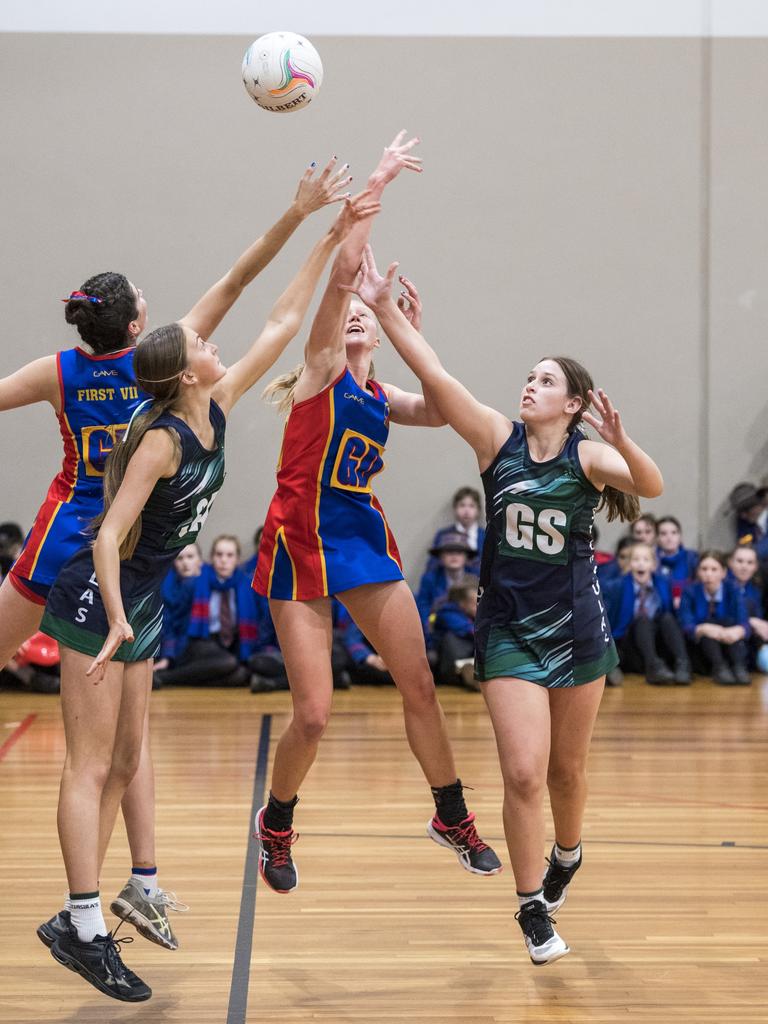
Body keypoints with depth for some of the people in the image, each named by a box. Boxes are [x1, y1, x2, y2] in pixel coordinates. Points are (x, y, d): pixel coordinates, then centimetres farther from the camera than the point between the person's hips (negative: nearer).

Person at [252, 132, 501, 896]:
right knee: (313, 715, -6)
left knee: (418, 684, 5)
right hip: (303, 543, -6)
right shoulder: (321, 367, -3)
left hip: (366, 539, 6)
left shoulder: (376, 394, 14)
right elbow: (342, 269, -14)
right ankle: (276, 824, 20)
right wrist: (376, 183, -13)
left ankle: (452, 817, 22)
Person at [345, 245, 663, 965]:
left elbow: (650, 487, -27)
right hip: (508, 627, 0)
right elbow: (434, 376, -16)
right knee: (523, 772, -9)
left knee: (566, 769, 14)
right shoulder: (498, 438, -6)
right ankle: (533, 908, 6)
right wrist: (384, 311, -25)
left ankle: (566, 855, 45)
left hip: (576, 626, 0)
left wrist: (621, 443, -46)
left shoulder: (589, 454, -8)